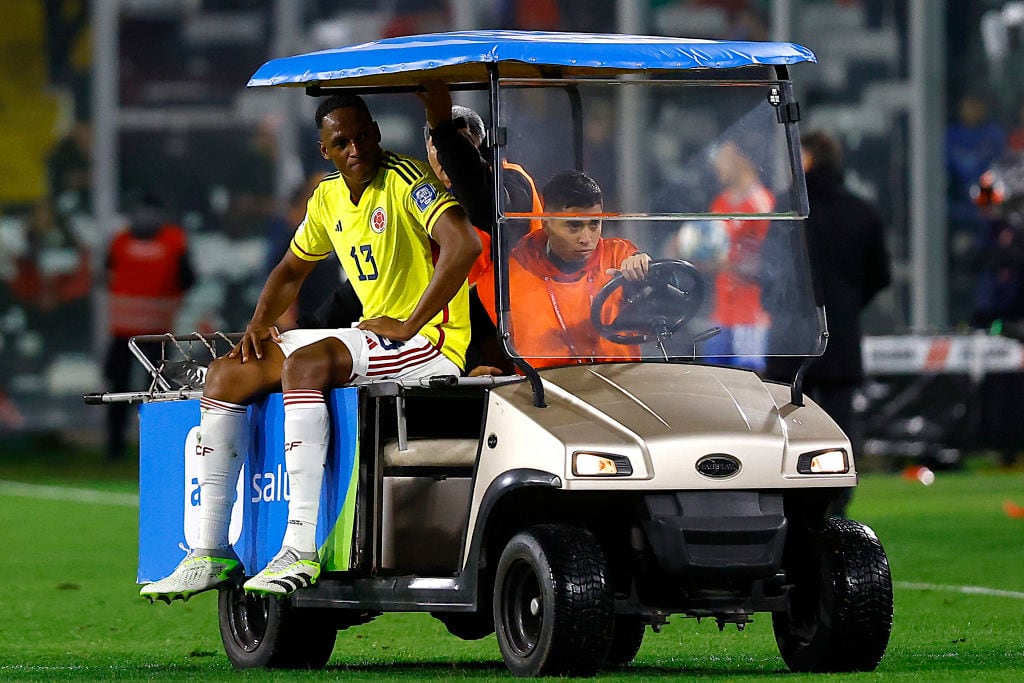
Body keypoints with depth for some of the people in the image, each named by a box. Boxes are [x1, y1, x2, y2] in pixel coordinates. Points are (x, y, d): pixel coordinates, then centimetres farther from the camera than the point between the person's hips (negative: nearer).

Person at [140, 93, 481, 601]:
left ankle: (301, 551, -40)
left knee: (304, 365, -34)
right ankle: (212, 552, -7)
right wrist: (260, 322, 8)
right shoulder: (329, 198, 12)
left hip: (431, 343, -9)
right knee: (227, 375, -2)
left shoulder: (406, 181, -12)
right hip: (369, 339, 9)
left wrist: (409, 325, -25)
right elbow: (292, 269, 28)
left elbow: (464, 245, -28)